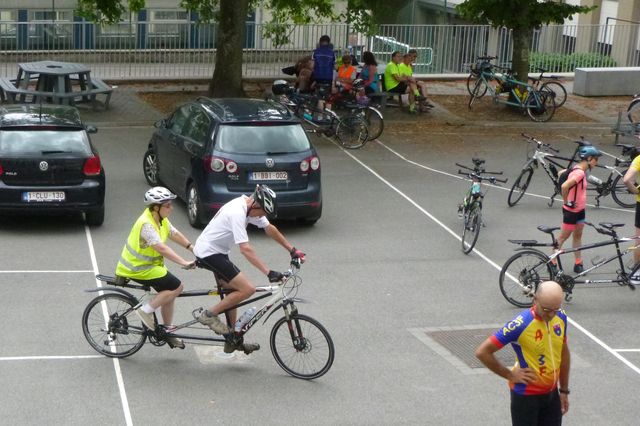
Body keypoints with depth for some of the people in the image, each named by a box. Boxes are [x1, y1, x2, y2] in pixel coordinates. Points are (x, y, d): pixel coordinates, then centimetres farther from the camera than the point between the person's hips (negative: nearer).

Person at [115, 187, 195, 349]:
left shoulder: (160, 219, 1)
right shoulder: (146, 224, -28)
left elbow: (175, 234, 10)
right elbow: (161, 248, -35)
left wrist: (194, 249, 3)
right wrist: (184, 263, -37)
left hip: (150, 263, 10)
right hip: (137, 268, -9)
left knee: (168, 293, 12)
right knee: (176, 287, -14)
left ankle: (167, 331, 24)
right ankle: (145, 310, -5)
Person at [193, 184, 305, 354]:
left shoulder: (252, 207, 1)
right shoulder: (237, 213, -28)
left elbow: (270, 229, 12)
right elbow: (245, 249, -33)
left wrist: (293, 250, 10)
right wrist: (269, 273, -37)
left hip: (217, 251, 10)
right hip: (208, 252, -10)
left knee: (233, 292, 16)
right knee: (247, 289, -16)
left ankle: (233, 341, 25)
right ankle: (209, 315, -4)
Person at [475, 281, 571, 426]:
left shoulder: (561, 317, -4)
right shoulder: (520, 324, -24)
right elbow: (482, 352, -22)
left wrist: (564, 390, 14)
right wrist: (510, 375, -14)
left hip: (552, 393, 6)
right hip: (526, 395, -6)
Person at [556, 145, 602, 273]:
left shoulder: (577, 170, 3)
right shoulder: (579, 173, -27)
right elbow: (564, 186, -39)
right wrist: (566, 201, -23)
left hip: (580, 210, 9)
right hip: (571, 210, -9)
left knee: (578, 236, 14)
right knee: (564, 236, 3)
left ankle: (578, 263, 22)